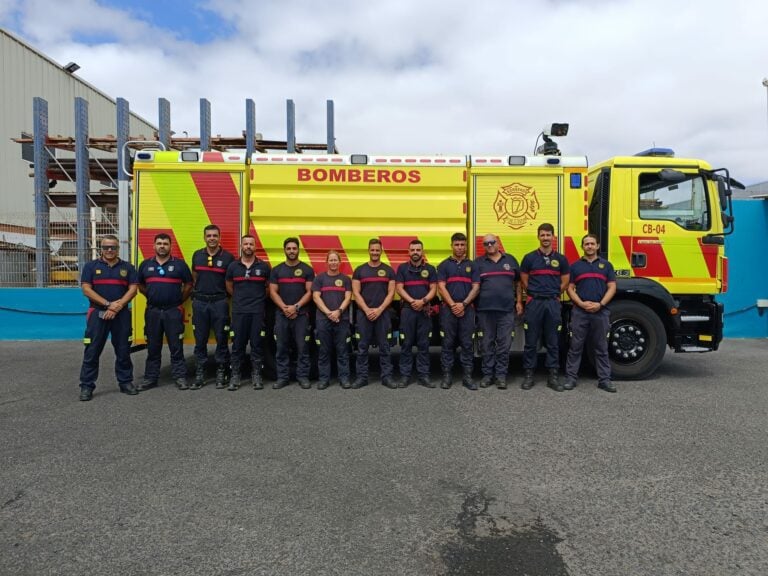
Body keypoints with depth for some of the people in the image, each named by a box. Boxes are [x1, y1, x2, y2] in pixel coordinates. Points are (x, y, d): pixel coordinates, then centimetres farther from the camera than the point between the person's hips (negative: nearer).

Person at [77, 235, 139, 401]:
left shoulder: (127, 267, 8)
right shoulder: (91, 266, 5)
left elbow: (133, 289, 0)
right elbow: (86, 289, -3)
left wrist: (118, 306, -12)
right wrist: (108, 304, -14)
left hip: (122, 314, 1)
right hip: (98, 314, -1)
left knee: (123, 350, 7)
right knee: (92, 351, 0)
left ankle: (126, 382, 18)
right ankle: (86, 386, 8)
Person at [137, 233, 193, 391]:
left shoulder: (179, 264, 0)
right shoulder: (145, 264, 8)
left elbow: (188, 285, 4)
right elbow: (140, 286, 19)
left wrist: (179, 301, 4)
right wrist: (153, 297, 14)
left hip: (173, 311, -3)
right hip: (152, 311, 3)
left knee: (176, 346, 0)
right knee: (153, 347, 10)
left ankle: (180, 377, 7)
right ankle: (150, 378, 18)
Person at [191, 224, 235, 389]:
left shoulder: (227, 257, -2)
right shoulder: (197, 255, 8)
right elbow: (194, 277, 18)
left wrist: (226, 294, -3)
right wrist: (197, 291, 10)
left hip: (219, 303, -3)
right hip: (200, 302, 3)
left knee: (222, 339, 3)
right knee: (200, 340, 7)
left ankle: (221, 374, 13)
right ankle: (199, 375, 15)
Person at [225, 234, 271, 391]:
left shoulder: (264, 266, 3)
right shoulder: (233, 266, 6)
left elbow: (269, 287, 13)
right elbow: (229, 287, 17)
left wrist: (259, 298, 9)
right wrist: (240, 298, 14)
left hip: (258, 311, -1)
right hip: (238, 311, 1)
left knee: (257, 344, 3)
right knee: (237, 344, 4)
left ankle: (256, 376, 12)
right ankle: (235, 376, 11)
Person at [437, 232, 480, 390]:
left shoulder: (472, 265, 10)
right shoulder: (444, 265, 6)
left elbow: (476, 288, 3)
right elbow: (441, 287, -3)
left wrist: (463, 304, -10)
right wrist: (452, 305, -13)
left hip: (467, 309, 1)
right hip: (448, 309, -1)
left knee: (466, 343, 3)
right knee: (448, 343, 2)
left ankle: (467, 376, 9)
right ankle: (447, 375, 8)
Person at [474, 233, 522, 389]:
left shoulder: (510, 259, 11)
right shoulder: (478, 262, 8)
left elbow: (517, 283, 15)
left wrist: (519, 302, 9)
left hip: (507, 309, 0)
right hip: (485, 309, 0)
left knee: (504, 344, 1)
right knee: (487, 344, 5)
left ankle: (501, 375, 10)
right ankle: (487, 374, 14)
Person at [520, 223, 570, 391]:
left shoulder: (560, 259, 8)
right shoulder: (529, 258, 4)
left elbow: (565, 283, 13)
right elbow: (524, 281, 8)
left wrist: (552, 295, 9)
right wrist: (536, 294, 8)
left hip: (553, 303, 1)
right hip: (534, 303, -1)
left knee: (553, 342, 5)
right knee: (531, 341, 1)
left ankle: (553, 376, 12)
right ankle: (528, 375, 8)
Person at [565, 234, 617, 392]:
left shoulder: (606, 265, 10)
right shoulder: (575, 266, 9)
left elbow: (612, 287, 4)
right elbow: (570, 288, 5)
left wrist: (600, 304, -10)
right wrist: (582, 303, -10)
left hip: (601, 311, 1)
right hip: (579, 311, 0)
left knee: (601, 347, 7)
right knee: (575, 346, 2)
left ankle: (604, 379, 13)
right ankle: (571, 378, 7)